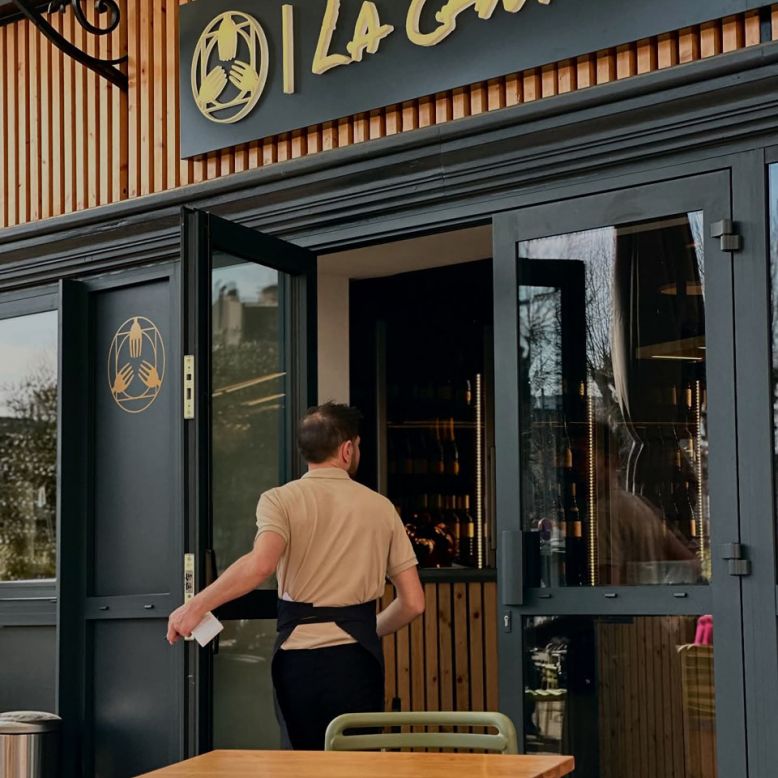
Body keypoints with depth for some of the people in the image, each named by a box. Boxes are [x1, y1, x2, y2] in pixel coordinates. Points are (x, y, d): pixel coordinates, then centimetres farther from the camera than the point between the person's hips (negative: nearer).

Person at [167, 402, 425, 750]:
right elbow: (413, 602, 7)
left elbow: (261, 564, -20)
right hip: (357, 656, 0)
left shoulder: (280, 500, 1)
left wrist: (196, 605, -15)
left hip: (298, 653, 0)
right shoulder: (381, 507, 8)